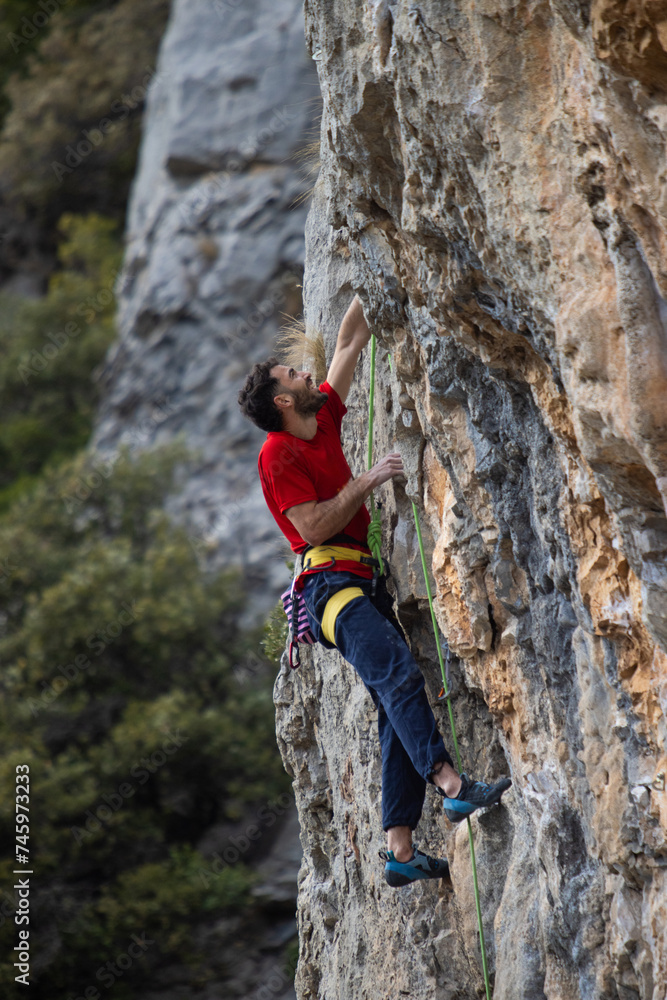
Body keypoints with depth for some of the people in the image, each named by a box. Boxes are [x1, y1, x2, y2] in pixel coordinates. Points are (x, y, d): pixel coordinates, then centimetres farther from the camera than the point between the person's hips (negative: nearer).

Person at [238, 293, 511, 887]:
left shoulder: (324, 423, 20)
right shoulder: (279, 453, -2)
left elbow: (350, 343, 27)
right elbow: (314, 528, -12)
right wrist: (369, 481, -9)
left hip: (365, 585, 8)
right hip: (331, 583, -8)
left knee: (399, 712, -3)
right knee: (398, 672, -29)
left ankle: (400, 850, -10)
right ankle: (454, 786, -42)